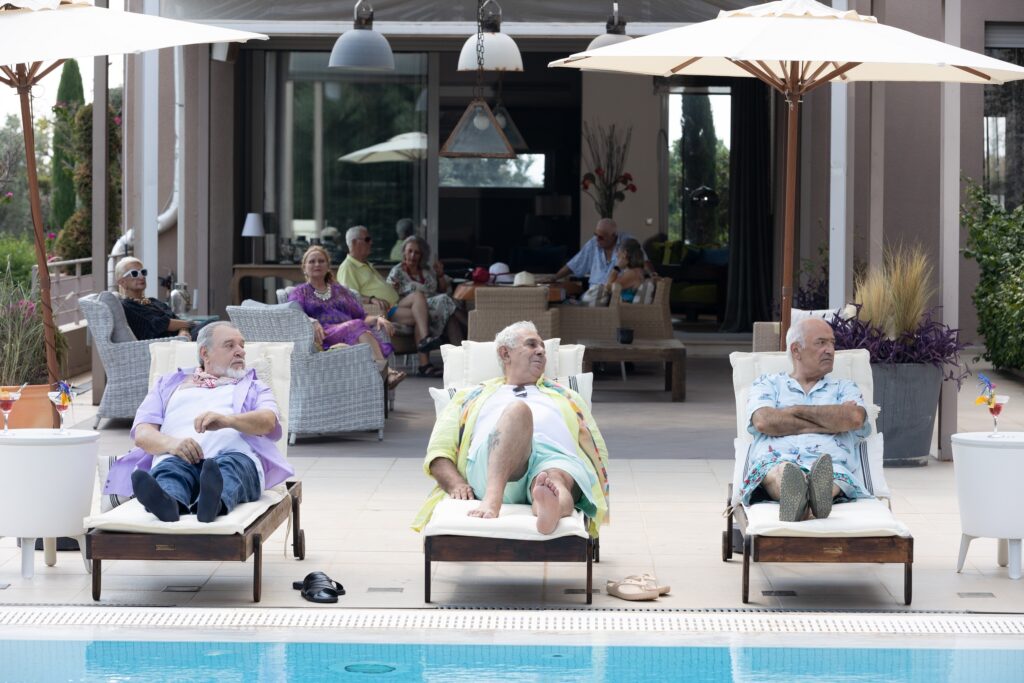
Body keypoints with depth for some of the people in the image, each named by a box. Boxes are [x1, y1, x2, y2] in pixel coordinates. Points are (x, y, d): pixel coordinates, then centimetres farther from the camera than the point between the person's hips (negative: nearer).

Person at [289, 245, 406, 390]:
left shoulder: (340, 291, 33)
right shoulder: (300, 292, 21)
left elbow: (362, 317, 24)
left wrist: (378, 318, 1)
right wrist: (312, 322, -23)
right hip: (325, 337, -4)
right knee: (356, 327, -37)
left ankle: (384, 373, -60)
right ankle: (385, 371, -59)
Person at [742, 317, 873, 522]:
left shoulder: (844, 388, 30)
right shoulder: (768, 384, 27)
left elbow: (855, 418, 4)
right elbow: (764, 421, 3)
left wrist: (797, 410, 8)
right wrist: (829, 424, 4)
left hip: (831, 463, 1)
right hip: (775, 461, -1)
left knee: (831, 475, -39)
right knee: (781, 472, -40)